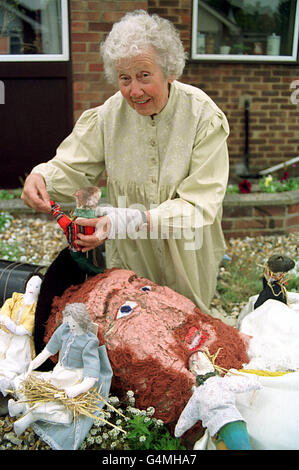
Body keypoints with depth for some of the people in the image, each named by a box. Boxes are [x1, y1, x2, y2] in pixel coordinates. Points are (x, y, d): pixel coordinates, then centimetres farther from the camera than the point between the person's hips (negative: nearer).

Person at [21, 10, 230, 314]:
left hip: (186, 251, -2)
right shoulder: (112, 112, -12)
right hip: (128, 252, 2)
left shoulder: (204, 117, -23)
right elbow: (72, 167, -6)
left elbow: (200, 205, -28)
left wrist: (134, 219, -41)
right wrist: (42, 176, -30)